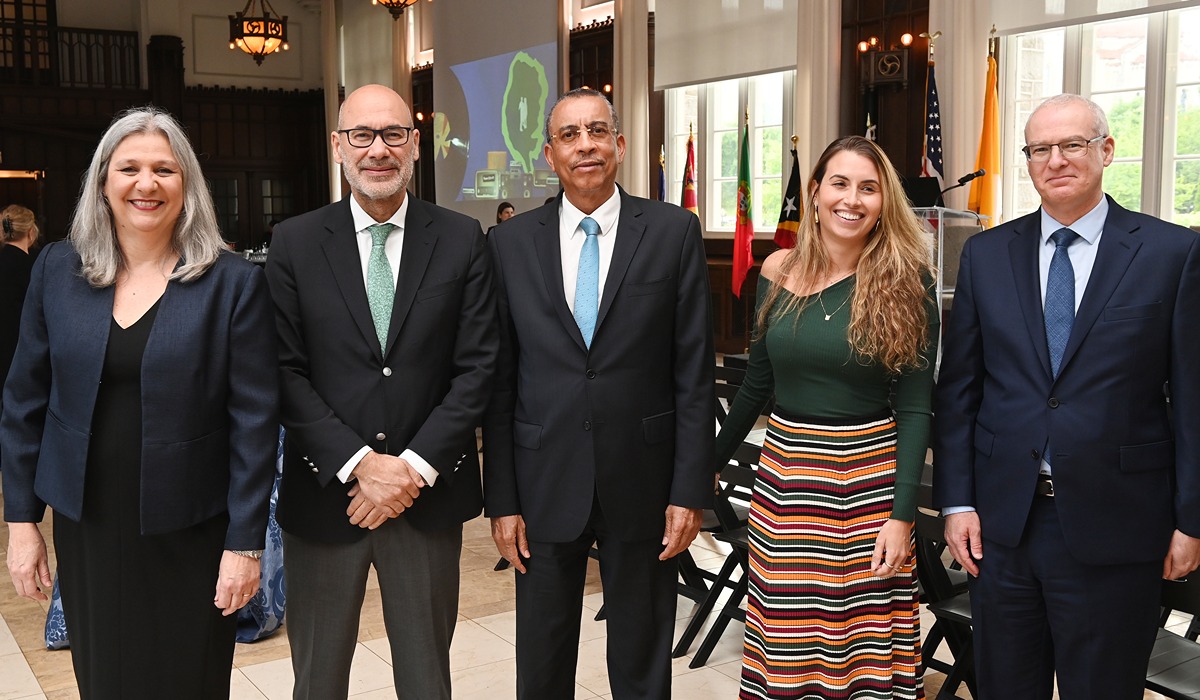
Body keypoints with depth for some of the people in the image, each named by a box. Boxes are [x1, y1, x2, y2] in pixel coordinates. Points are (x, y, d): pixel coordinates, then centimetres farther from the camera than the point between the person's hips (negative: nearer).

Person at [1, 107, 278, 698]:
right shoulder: (58, 270, 2)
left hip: (191, 533, -2)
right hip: (86, 527, 3)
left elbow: (255, 421, -8)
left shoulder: (233, 282, -7)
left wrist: (245, 542, -10)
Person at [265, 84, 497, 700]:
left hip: (428, 495, 0)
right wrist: (359, 463, -15)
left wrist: (415, 466, -13)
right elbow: (285, 371, -5)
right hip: (324, 493, 0)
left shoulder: (462, 240, 1)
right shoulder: (294, 244, 0)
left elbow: (477, 367, -4)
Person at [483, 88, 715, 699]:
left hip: (642, 482, -1)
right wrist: (501, 500, -1)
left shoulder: (674, 232, -2)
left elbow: (694, 372, -3)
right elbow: (500, 382, 2)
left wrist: (690, 490, -6)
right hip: (544, 484, 1)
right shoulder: (510, 243, 2)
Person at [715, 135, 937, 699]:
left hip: (869, 478, -3)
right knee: (785, 633, 11)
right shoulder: (779, 271, 1)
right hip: (784, 473, 3)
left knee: (866, 639, 6)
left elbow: (915, 408, -8)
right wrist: (711, 461, 17)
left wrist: (902, 515, -13)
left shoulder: (905, 282, -8)